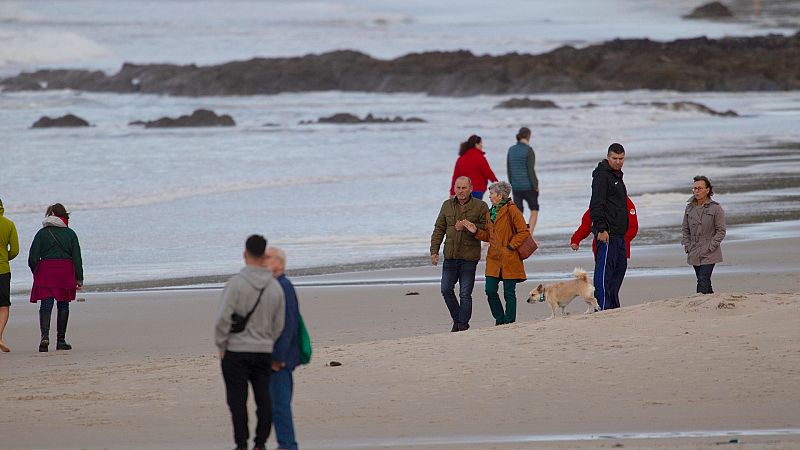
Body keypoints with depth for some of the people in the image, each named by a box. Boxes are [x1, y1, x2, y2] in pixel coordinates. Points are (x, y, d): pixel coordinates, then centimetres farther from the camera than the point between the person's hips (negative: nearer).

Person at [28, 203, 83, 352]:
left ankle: (45, 336, -24)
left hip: (45, 273, -1)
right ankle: (61, 340, 11)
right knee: (63, 306, 10)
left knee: (45, 306, -3)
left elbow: (33, 258, 0)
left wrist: (36, 273, 15)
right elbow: (77, 258, 3)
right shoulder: (70, 234, 4)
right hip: (66, 272, 1)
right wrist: (79, 279, 7)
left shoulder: (41, 233, 3)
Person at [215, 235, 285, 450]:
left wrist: (221, 346, -4)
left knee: (237, 400, 1)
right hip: (264, 351, 4)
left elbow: (223, 318, -17)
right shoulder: (275, 287, 1)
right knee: (263, 398, 10)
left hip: (236, 351, -4)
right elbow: (278, 325, 8)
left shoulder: (236, 283, -14)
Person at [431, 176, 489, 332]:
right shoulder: (447, 205, 11)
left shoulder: (480, 206, -1)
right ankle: (457, 320, 19)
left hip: (469, 257, -4)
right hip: (450, 257, 4)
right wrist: (434, 250, 4)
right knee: (446, 290, 1)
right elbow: (439, 229, 12)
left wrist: (467, 227, -18)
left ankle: (463, 325, 5)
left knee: (465, 294, -3)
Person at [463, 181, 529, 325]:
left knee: (509, 293, -1)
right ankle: (500, 320, 15)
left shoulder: (511, 210, -9)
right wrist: (476, 231, 5)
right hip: (494, 259, 7)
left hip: (509, 259, -7)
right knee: (490, 290, 1)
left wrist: (510, 246, -13)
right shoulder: (490, 213, 16)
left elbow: (524, 232, -9)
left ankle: (509, 322, 7)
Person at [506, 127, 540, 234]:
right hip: (528, 186, -5)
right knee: (534, 211, 8)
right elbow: (531, 170, -16)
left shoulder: (511, 150, 5)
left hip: (516, 187, 5)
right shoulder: (528, 150, -12)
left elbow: (509, 169, 9)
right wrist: (535, 186, -9)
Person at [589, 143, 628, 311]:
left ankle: (613, 305, 15)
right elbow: (597, 204, -18)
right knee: (605, 269, -12)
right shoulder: (602, 175, -9)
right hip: (607, 233, -10)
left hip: (619, 233, 10)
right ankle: (602, 306, -15)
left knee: (620, 267, 11)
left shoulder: (617, 176, 21)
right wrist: (601, 228, -24)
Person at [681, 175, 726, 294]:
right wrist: (687, 247, 4)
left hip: (709, 254, -5)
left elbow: (721, 231, -5)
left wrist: (710, 247, -12)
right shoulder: (690, 208, 8)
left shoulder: (715, 208, -6)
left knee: (703, 281, -14)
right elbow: (686, 230, 15)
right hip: (694, 254, 5)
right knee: (703, 281, 10)